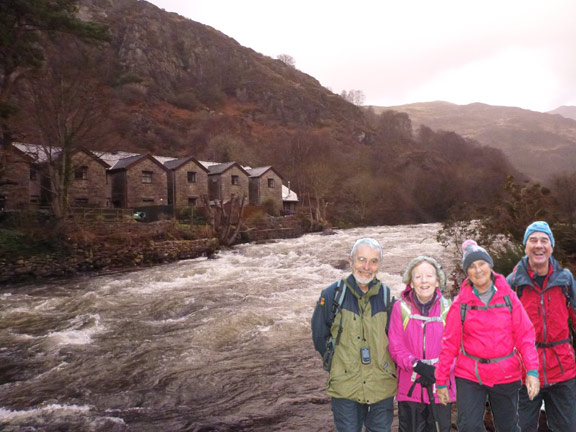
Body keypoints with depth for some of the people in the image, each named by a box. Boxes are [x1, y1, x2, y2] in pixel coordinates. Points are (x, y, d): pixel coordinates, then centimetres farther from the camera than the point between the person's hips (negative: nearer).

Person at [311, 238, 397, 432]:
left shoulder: (386, 295, -1)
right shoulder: (332, 294, -7)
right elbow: (319, 335, 3)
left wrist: (389, 369, 6)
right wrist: (335, 364, 5)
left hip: (382, 386, 2)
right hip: (345, 386, -2)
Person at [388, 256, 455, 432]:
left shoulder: (447, 308, -2)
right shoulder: (401, 308, -6)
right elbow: (395, 347, -6)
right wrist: (417, 365, -20)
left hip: (441, 386, 1)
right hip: (410, 386, -1)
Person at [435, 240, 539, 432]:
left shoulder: (508, 296, -1)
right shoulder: (461, 303, -5)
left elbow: (524, 335, -1)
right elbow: (450, 343, -3)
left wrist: (532, 370, -11)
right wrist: (441, 381, -1)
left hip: (506, 375, 2)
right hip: (469, 375, -1)